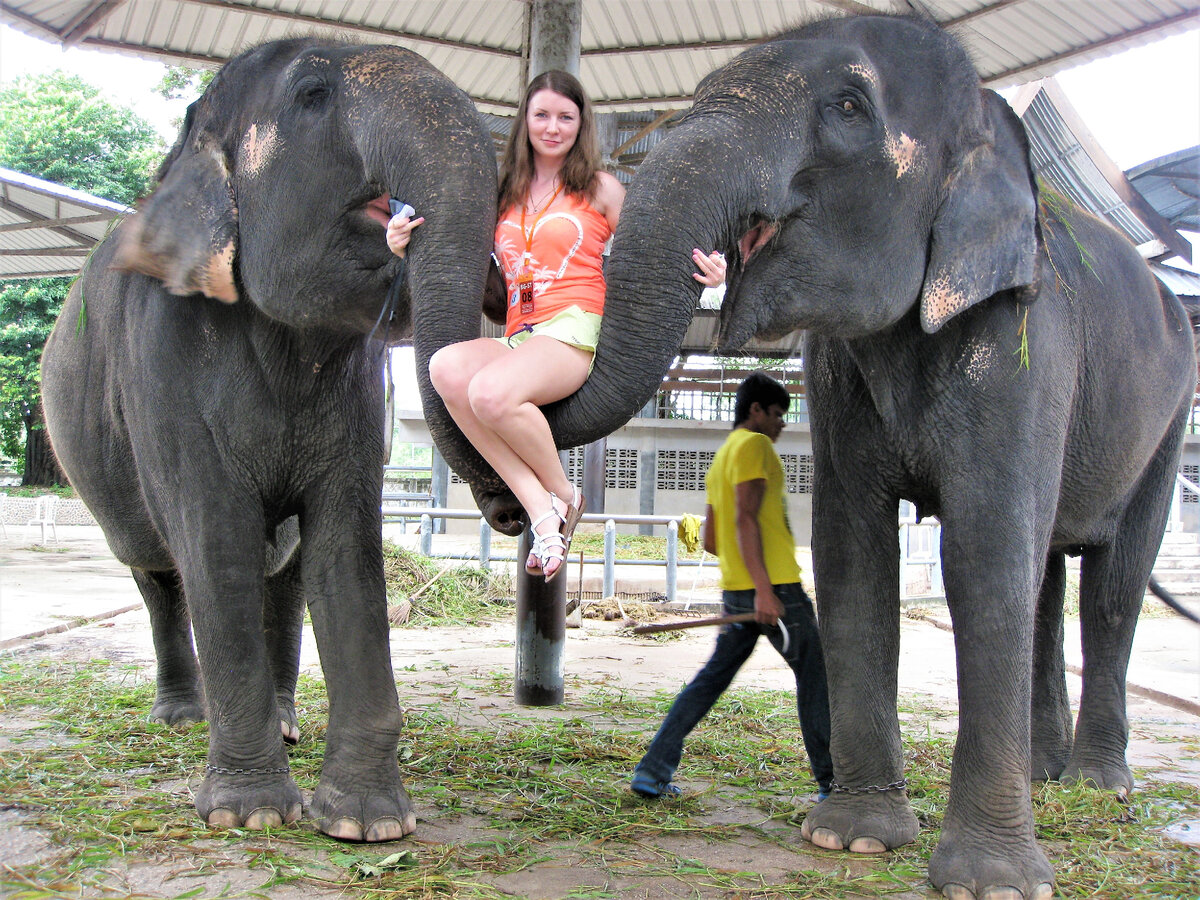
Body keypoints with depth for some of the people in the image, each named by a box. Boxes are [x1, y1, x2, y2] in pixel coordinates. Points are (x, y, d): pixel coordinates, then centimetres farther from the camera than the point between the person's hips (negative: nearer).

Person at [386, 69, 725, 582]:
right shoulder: (505, 193, 22)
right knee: (447, 366, -31)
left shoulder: (601, 189, 13)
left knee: (491, 392, -35)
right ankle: (541, 509, -31)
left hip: (575, 333, -4)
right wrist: (405, 250, 10)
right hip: (516, 340, 4)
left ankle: (562, 494, -8)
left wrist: (707, 273, -4)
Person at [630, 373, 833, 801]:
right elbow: (745, 519, -19)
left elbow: (710, 540, 22)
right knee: (813, 676, 2)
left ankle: (653, 772, 6)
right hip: (773, 588, -9)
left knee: (712, 678, 9)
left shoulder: (721, 458, 22)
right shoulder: (753, 444, -7)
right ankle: (831, 782, 8)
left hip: (736, 590, 9)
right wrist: (764, 587, -24)